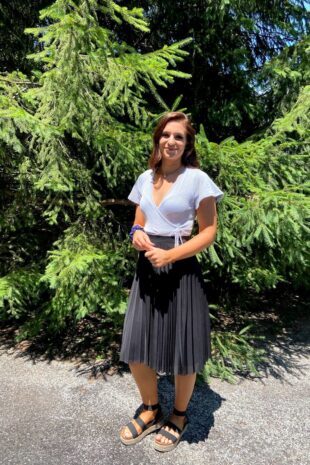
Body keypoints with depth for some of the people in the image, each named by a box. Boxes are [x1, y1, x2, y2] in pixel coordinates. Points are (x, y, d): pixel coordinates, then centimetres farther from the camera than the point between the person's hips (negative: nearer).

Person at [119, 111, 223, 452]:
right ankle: (151, 410, 37)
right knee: (135, 350, 11)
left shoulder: (197, 179, -8)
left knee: (183, 353, 8)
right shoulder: (145, 178, 9)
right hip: (146, 268, 6)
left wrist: (169, 255, -19)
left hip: (181, 271, -5)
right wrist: (136, 233, -7)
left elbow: (208, 232, -9)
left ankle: (179, 417, 36)